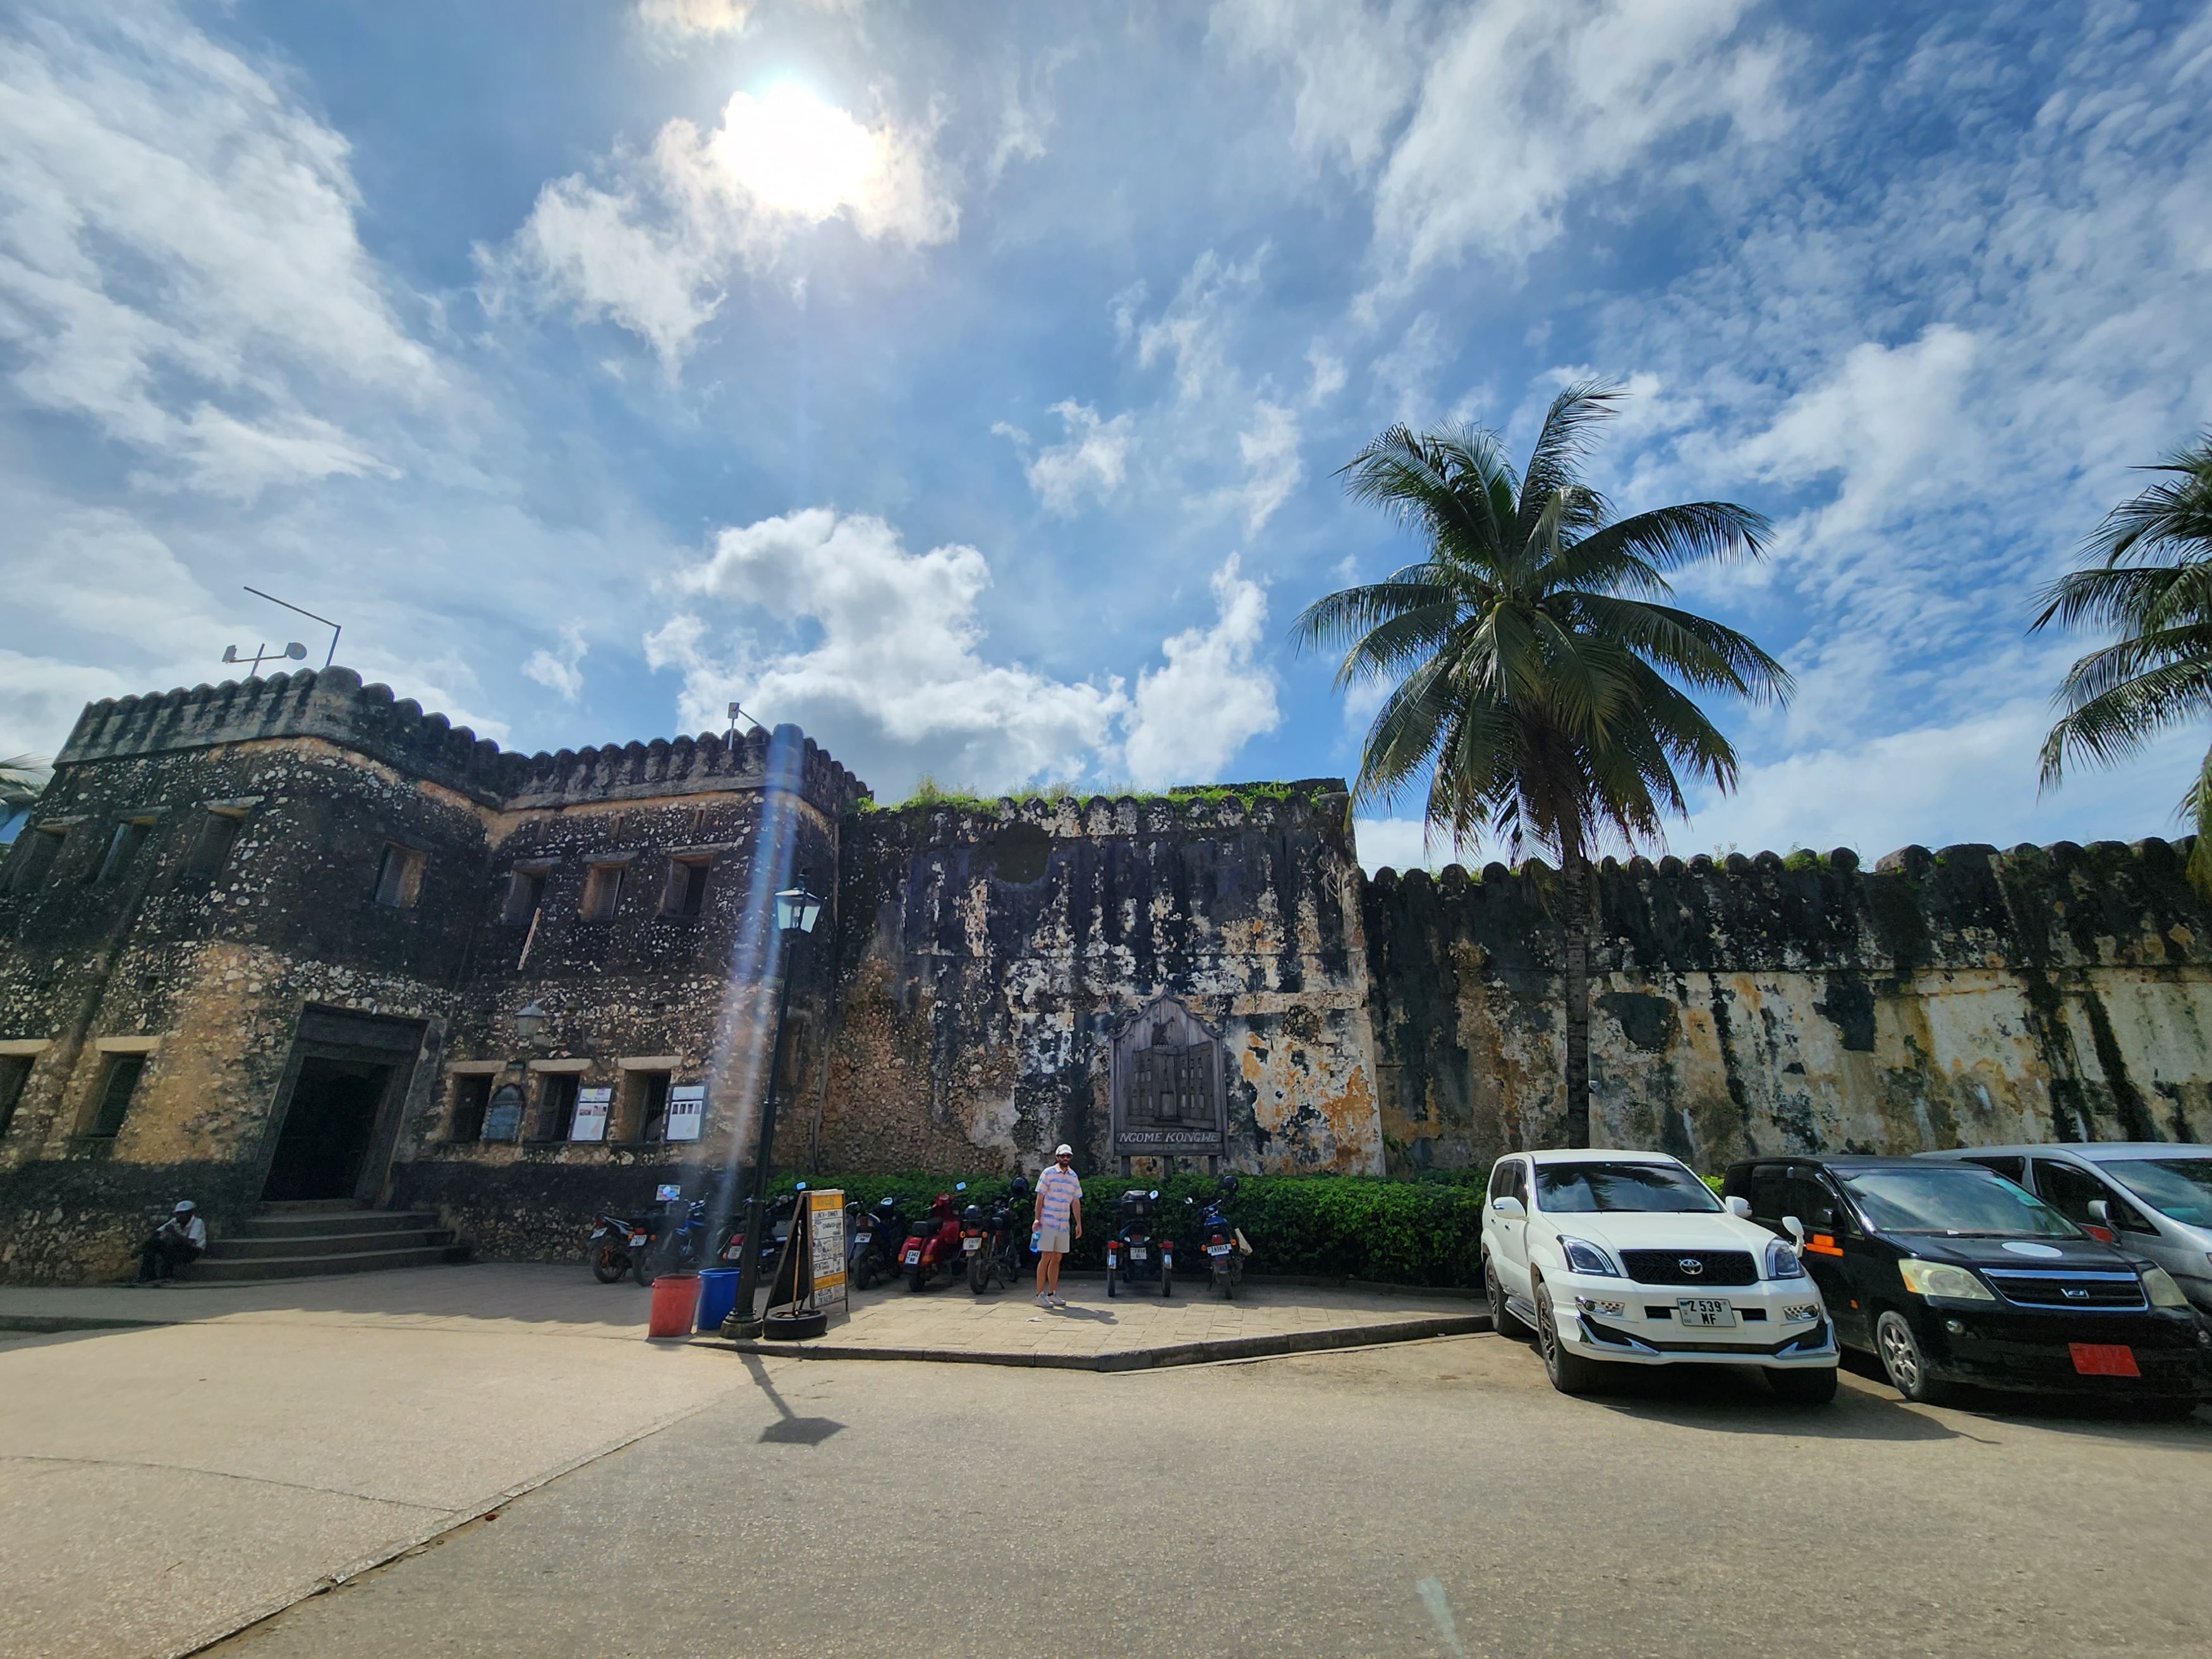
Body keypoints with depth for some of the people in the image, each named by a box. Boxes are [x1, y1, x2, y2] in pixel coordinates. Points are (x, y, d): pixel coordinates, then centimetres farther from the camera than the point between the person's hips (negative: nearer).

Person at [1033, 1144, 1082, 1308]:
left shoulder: (1074, 1177, 12)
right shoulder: (1048, 1173, -4)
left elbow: (1076, 1202, 16)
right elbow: (1040, 1197, -5)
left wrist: (1079, 1223, 13)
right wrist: (1037, 1219, -11)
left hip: (1064, 1225, 5)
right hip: (1048, 1223, -5)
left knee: (1057, 1258, 9)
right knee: (1046, 1257, -5)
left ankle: (1052, 1293, 17)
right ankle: (1040, 1295, 0)